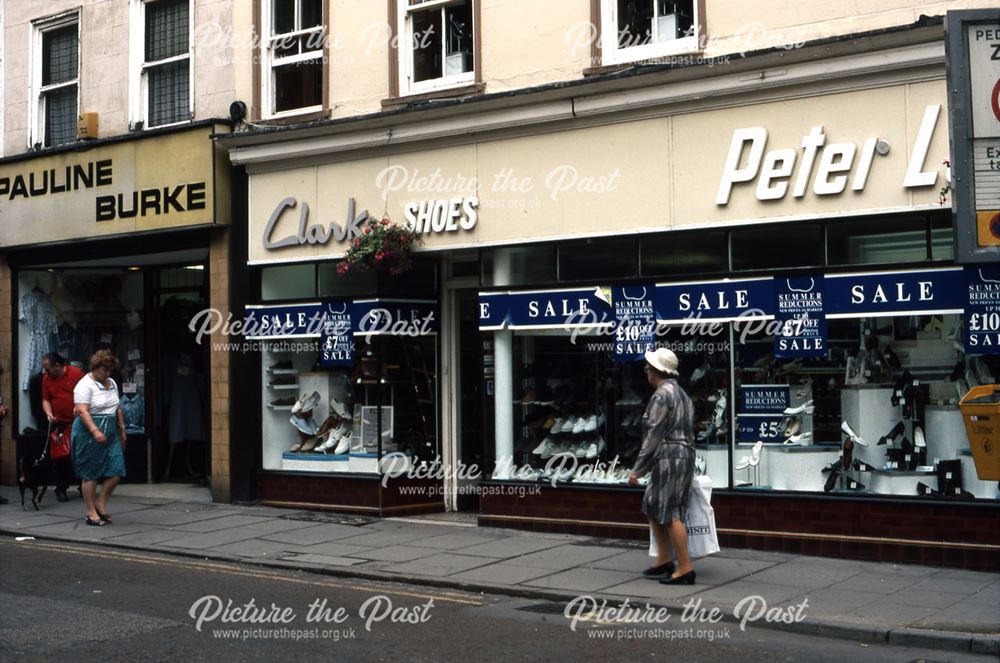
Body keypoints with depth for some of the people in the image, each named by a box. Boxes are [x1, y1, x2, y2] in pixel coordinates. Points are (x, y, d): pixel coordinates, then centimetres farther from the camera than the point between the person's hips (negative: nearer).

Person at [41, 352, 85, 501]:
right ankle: (61, 489, 10)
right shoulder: (46, 378, 3)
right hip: (59, 423, 3)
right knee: (59, 458, 2)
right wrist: (48, 413, -7)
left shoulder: (76, 373, -8)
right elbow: (45, 399, 10)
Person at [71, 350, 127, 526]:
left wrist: (122, 429, 22)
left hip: (110, 433, 7)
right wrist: (95, 431, -29)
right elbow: (82, 411, -20)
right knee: (90, 474, -1)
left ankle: (101, 504, 15)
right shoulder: (85, 385, -10)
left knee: (116, 471, -1)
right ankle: (91, 512, 7)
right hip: (89, 434, -7)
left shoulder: (111, 383, 16)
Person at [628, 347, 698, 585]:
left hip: (669, 458, -10)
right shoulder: (681, 394, 19)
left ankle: (685, 569, -6)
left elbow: (653, 435, -16)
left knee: (670, 514, -7)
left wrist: (637, 469, -14)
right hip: (685, 456, 10)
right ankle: (664, 560, 20)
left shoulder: (662, 395, -11)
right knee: (652, 507, 17)